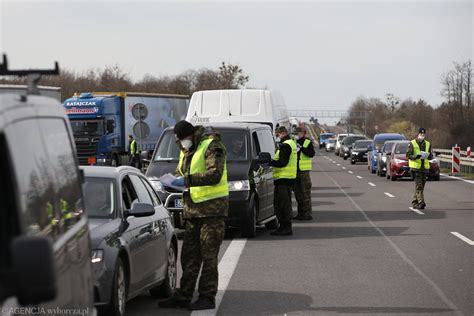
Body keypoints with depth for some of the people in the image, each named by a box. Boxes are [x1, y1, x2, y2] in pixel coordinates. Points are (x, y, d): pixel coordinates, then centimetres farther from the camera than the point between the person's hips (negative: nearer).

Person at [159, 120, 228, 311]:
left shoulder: (211, 145, -10)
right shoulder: (186, 150, 18)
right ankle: (183, 296, 14)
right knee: (189, 255, 9)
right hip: (193, 210, 8)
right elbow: (180, 172, 26)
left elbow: (215, 174, -22)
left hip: (212, 208, -8)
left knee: (208, 255, -4)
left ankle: (208, 297, 1)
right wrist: (175, 181, 2)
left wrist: (187, 180, -25)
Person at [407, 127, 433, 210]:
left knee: (421, 186, 9)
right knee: (418, 186, -13)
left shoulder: (428, 144, 12)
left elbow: (431, 156, 11)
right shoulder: (412, 143, -2)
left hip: (425, 168, 5)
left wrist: (428, 155, -13)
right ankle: (421, 202, -19)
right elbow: (408, 155, -8)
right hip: (415, 167, -5)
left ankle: (414, 202, 20)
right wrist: (417, 156, -24)